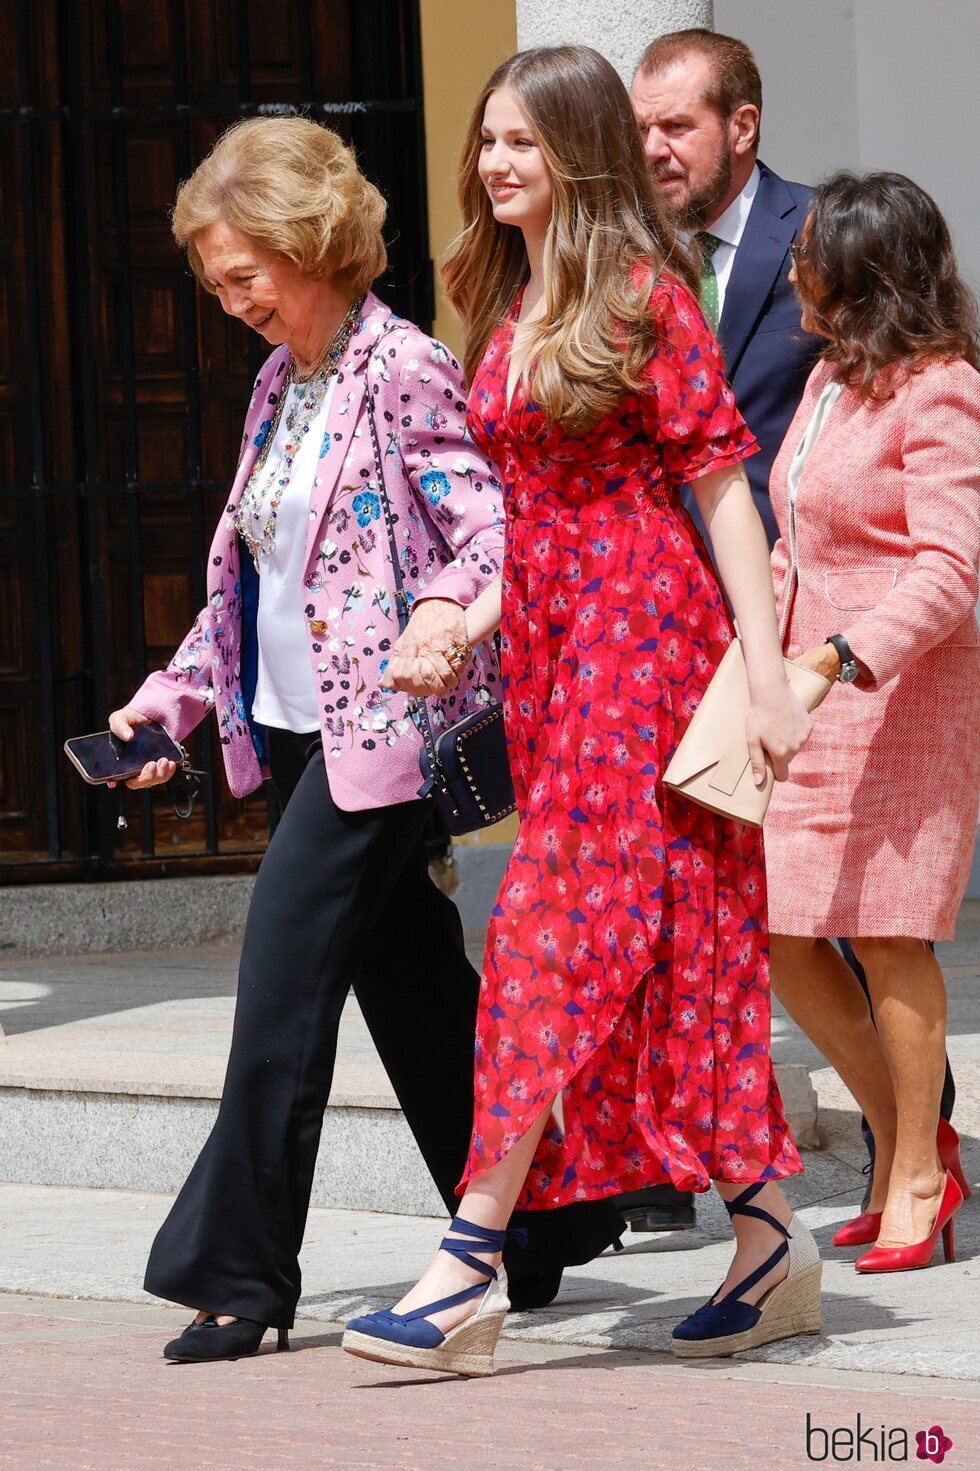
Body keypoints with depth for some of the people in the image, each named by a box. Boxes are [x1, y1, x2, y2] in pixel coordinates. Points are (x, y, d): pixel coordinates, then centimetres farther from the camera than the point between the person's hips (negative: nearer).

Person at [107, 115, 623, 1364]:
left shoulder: (402, 372, -12)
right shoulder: (279, 383, 15)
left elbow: (487, 528, -19)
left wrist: (446, 612, -39)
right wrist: (178, 694, 17)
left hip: (379, 731, -9)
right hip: (298, 731, 9)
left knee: (281, 993, -9)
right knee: (414, 992, 12)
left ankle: (239, 1274, -4)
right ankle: (539, 1233, 21)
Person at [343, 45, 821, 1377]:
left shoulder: (641, 295, -8)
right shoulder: (506, 312, 15)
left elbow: (721, 484, -10)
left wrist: (769, 673, -14)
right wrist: (458, 633, 10)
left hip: (641, 626, -8)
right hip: (545, 641, 8)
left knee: (563, 926, -10)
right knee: (679, 943, 8)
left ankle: (474, 1264, -13)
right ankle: (771, 1241, 13)